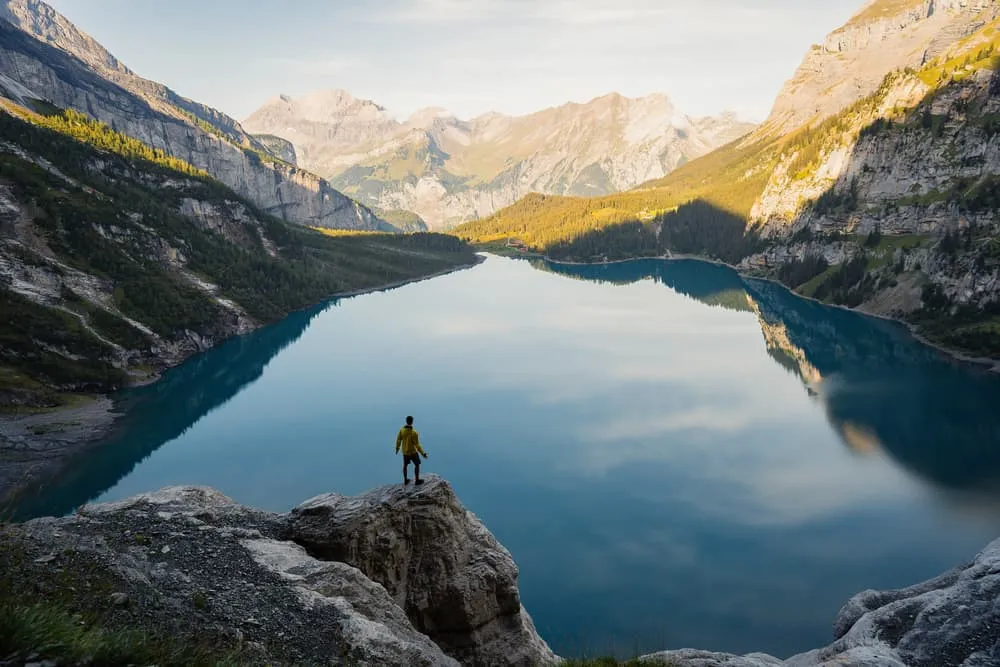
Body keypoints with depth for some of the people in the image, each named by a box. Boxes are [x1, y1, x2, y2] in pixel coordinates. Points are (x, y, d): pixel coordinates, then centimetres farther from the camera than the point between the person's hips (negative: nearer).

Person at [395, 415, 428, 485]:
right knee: (417, 465, 16)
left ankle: (405, 480, 35)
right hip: (413, 452, -5)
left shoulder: (402, 430, -15)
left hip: (405, 451, 5)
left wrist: (397, 448, 18)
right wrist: (423, 453, -14)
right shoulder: (414, 432, -29)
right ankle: (417, 480, 24)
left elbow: (398, 440, -1)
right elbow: (417, 445, -24)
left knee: (405, 465, 23)